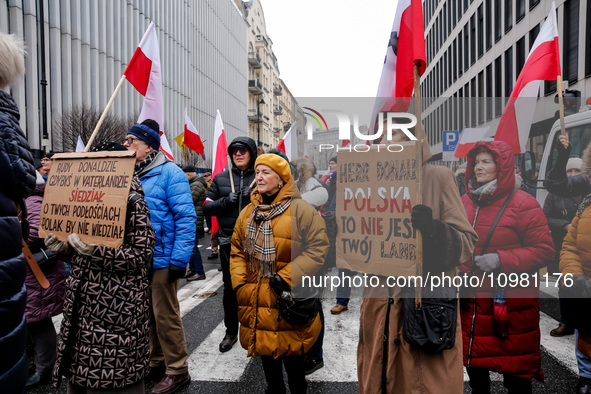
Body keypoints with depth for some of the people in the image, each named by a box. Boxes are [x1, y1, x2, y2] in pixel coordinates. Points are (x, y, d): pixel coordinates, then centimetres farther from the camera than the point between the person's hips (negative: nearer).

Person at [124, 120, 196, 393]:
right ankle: (156, 363, 36)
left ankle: (177, 371, 20)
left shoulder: (169, 173, -11)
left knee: (165, 316, 3)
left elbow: (186, 217, -16)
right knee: (147, 314, 18)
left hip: (161, 259, -7)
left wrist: (179, 259, -20)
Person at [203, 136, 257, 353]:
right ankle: (231, 332, 31)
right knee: (230, 288, 13)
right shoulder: (221, 178, 9)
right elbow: (206, 207, 6)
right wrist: (225, 201, -11)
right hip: (229, 242, 2)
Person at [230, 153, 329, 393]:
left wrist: (287, 277, -20)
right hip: (256, 303, 6)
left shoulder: (301, 210, -10)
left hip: (288, 302, -5)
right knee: (266, 354, 21)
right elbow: (237, 251, 13)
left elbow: (318, 248, -15)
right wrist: (239, 283, 0)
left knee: (291, 356, 8)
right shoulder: (248, 212, 9)